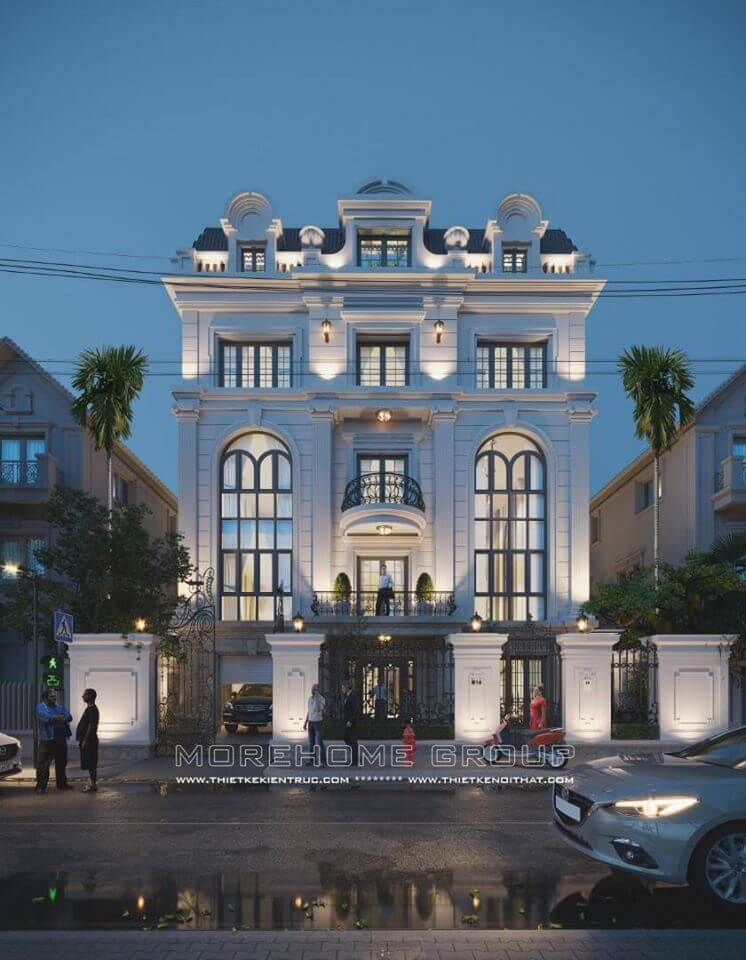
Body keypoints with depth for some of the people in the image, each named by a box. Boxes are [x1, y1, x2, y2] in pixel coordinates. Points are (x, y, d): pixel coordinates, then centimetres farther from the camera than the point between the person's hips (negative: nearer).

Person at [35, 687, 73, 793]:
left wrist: (54, 718, -18)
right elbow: (45, 717, -20)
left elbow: (69, 717, 0)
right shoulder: (40, 707, 1)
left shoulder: (60, 707, 16)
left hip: (61, 740, 6)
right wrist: (60, 718, -17)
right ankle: (41, 786, -3)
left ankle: (62, 783, 23)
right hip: (47, 740, -6)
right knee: (43, 764, -7)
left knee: (61, 763, 13)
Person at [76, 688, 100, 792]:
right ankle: (91, 783, 18)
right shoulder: (89, 709, 16)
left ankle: (93, 785, -5)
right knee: (90, 764, 13)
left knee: (91, 764, -7)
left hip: (89, 741, -10)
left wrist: (85, 740, -21)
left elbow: (91, 726, -21)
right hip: (87, 740, 10)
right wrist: (81, 739, 20)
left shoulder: (92, 710, -16)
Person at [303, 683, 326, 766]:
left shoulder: (322, 699, -13)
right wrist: (305, 723, 13)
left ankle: (321, 761, -1)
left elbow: (318, 710, -29)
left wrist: (317, 698, -32)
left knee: (319, 743, -7)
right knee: (311, 743, 7)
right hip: (311, 722, 6)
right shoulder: (310, 699, 8)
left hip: (318, 722, -6)